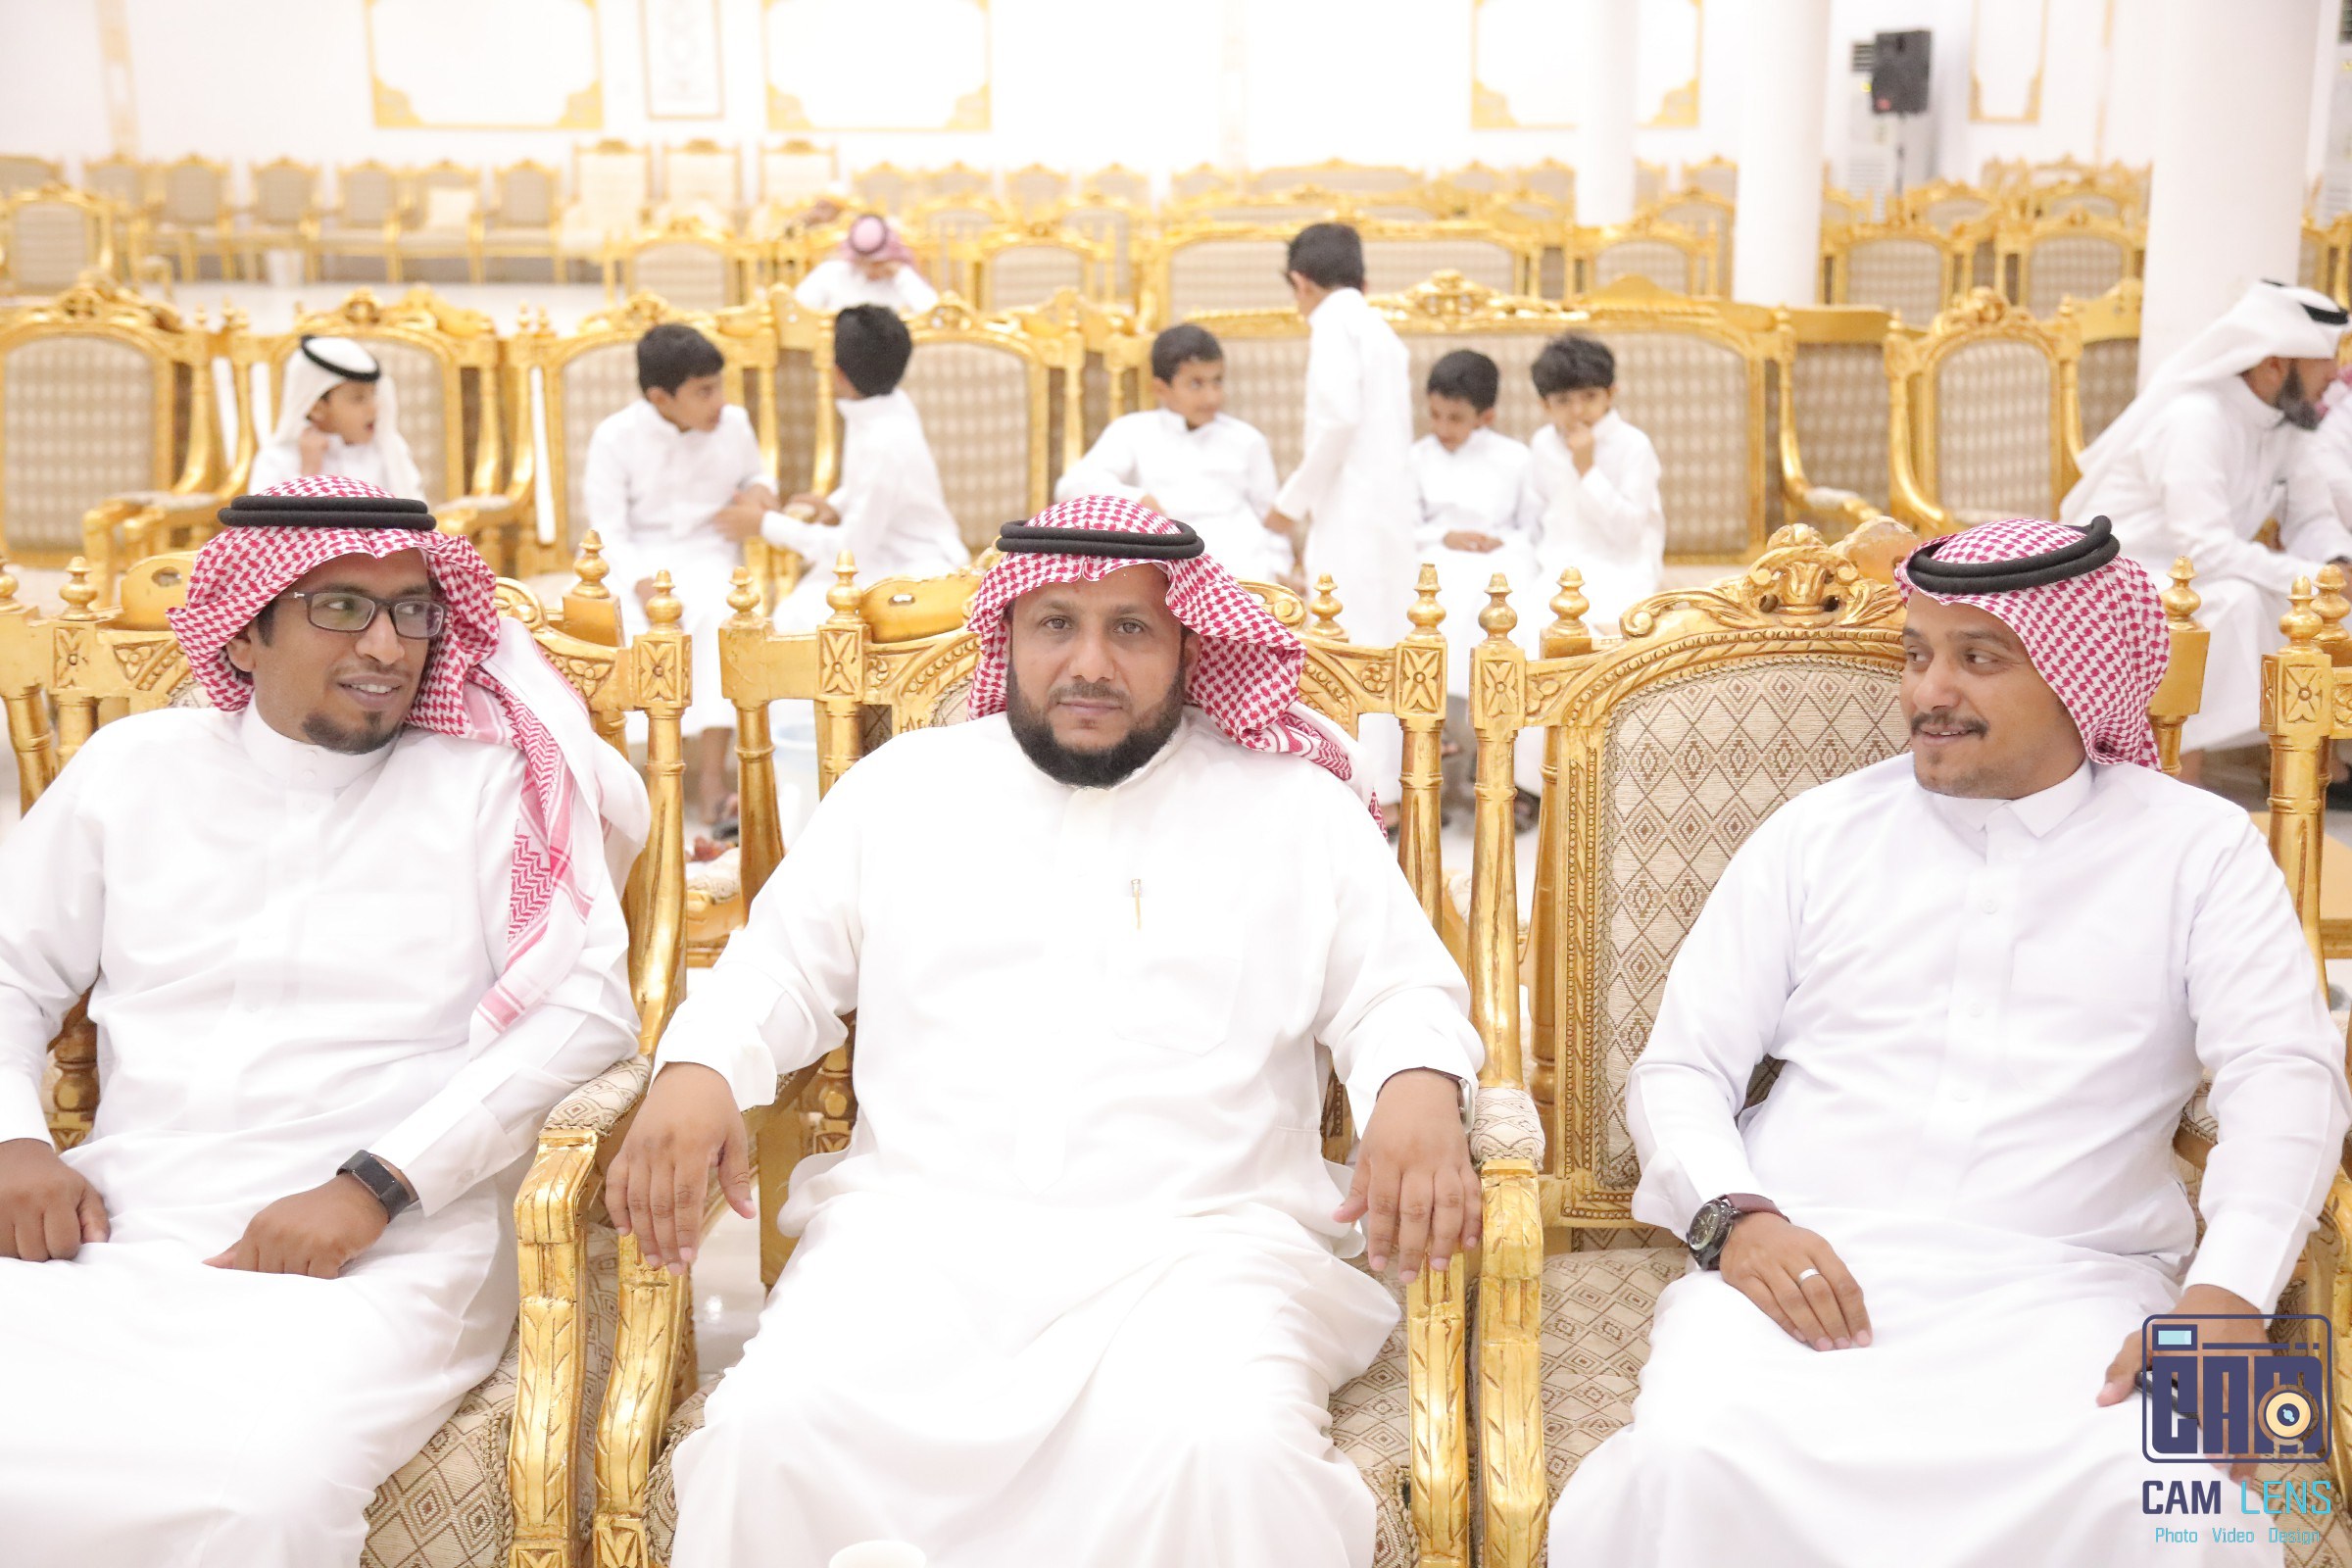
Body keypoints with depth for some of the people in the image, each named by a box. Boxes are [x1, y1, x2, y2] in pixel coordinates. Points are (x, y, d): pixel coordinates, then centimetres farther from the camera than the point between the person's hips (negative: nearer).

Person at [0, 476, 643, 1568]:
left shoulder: (489, 782, 4)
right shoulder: (134, 766, 16)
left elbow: (585, 1012, -5)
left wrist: (371, 1188, -13)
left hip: (380, 1253, -3)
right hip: (113, 1229, 3)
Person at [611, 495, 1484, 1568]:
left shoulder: (1297, 807, 13)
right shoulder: (901, 787, 17)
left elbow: (1397, 988, 13)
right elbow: (782, 965, 20)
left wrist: (1419, 1088, -11)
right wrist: (699, 1069, -1)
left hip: (1195, 1244, -1)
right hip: (918, 1230, 2)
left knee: (1228, 1451, -33)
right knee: (773, 1430, -27)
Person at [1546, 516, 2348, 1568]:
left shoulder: (2196, 847, 13)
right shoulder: (1820, 832, 15)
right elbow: (1680, 1068, 11)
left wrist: (2223, 1302, -19)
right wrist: (1736, 1216, -11)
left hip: (2063, 1284, 0)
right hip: (1806, 1263, 0)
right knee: (1691, 1456, -32)